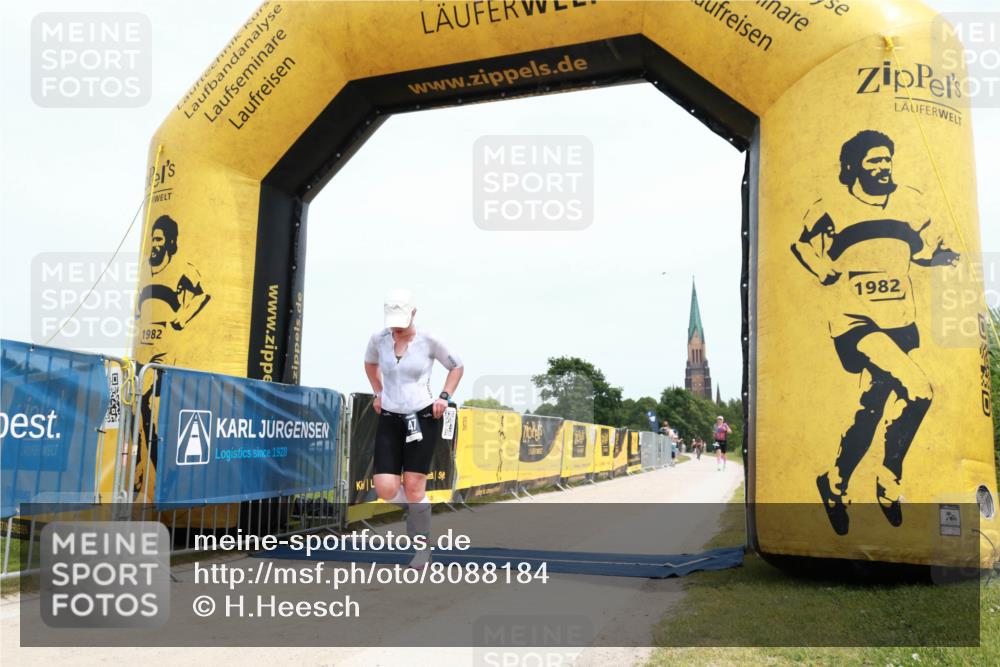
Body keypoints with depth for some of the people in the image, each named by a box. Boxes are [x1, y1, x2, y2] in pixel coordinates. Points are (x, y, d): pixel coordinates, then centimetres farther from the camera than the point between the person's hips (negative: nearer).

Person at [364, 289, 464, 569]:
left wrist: (444, 397, -3)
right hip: (389, 419, 3)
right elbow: (370, 363, 23)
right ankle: (416, 510, 26)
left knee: (413, 486, -5)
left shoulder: (429, 341, -8)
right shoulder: (378, 339, 0)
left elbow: (457, 366, 7)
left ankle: (423, 547, 12)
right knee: (385, 489, -8)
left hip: (423, 418, -3)